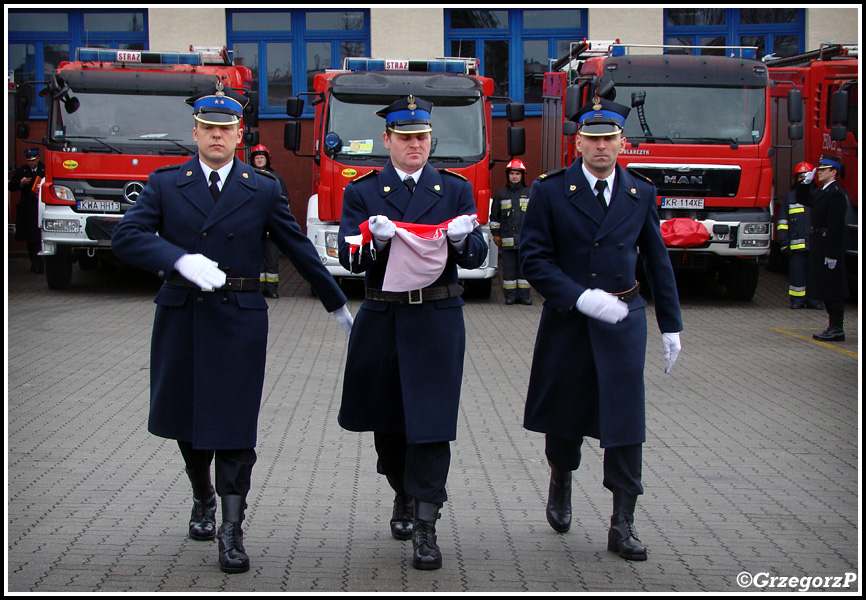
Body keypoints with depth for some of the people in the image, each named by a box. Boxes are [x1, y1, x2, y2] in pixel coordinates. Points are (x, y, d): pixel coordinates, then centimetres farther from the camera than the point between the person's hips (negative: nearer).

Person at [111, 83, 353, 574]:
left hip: (239, 319, -1)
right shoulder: (165, 184, 5)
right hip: (180, 318, 2)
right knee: (186, 418, 12)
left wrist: (338, 305, 15)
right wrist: (181, 260, -23)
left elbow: (300, 250, 11)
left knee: (234, 427, -5)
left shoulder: (264, 190, 5)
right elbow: (126, 237, -7)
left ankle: (232, 530, 1)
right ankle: (203, 499, 37)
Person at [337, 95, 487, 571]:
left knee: (431, 420, -8)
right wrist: (375, 239, -25)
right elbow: (350, 258, -4)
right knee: (386, 418, 11)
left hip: (437, 319, -1)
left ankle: (424, 527, -6)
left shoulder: (455, 189, 9)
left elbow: (477, 256, 2)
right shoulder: (362, 192, 6)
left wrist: (462, 238, -21)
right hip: (382, 318, 1)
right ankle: (404, 496, 36)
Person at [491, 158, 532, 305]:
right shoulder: (501, 194, 10)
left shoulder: (529, 194, 10)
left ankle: (524, 295, 6)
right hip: (507, 239, 0)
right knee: (509, 268, 0)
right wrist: (496, 234, 8)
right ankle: (510, 295, 4)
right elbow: (494, 216, 14)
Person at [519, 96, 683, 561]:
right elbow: (534, 259, -7)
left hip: (623, 320, 1)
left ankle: (622, 524, 3)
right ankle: (560, 481, 43)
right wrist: (581, 297, -19)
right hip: (567, 321, -1)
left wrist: (671, 326, 10)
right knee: (564, 417, 13)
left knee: (625, 423, -4)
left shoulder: (641, 194, 6)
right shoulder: (550, 191, -3)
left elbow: (657, 262, 12)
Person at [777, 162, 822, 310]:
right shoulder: (789, 197, 11)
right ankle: (797, 300, 7)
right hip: (796, 245, -1)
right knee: (797, 273, -1)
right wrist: (784, 243, -1)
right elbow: (782, 223, 8)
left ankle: (814, 300, 10)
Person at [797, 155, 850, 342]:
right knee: (828, 291, 13)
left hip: (829, 245, -10)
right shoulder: (822, 191, 13)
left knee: (832, 290, -5)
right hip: (820, 246, 10)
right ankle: (834, 326, 18)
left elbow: (836, 226, -22)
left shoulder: (836, 194, -17)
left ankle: (837, 329, -1)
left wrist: (832, 254, -23)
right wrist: (806, 182, 10)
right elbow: (803, 199, 28)